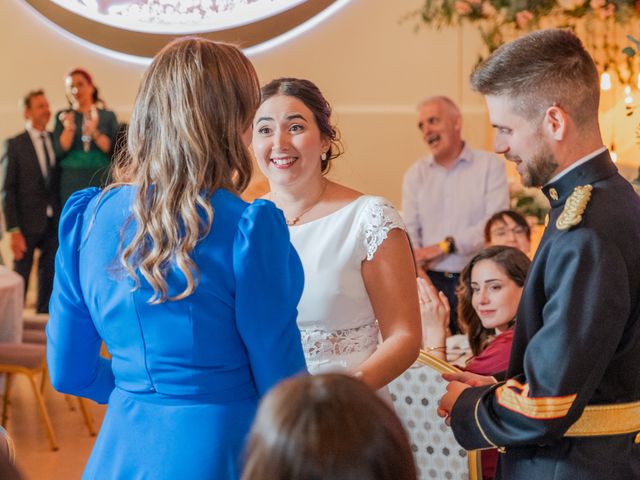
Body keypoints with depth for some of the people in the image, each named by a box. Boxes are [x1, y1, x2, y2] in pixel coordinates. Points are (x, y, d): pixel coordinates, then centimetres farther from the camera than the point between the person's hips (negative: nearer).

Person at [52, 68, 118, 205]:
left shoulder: (108, 116, 10)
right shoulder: (63, 117, 12)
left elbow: (113, 150, 0)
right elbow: (59, 152, 2)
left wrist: (94, 132, -13)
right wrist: (69, 129, -11)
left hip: (101, 182, 0)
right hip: (71, 183, 0)